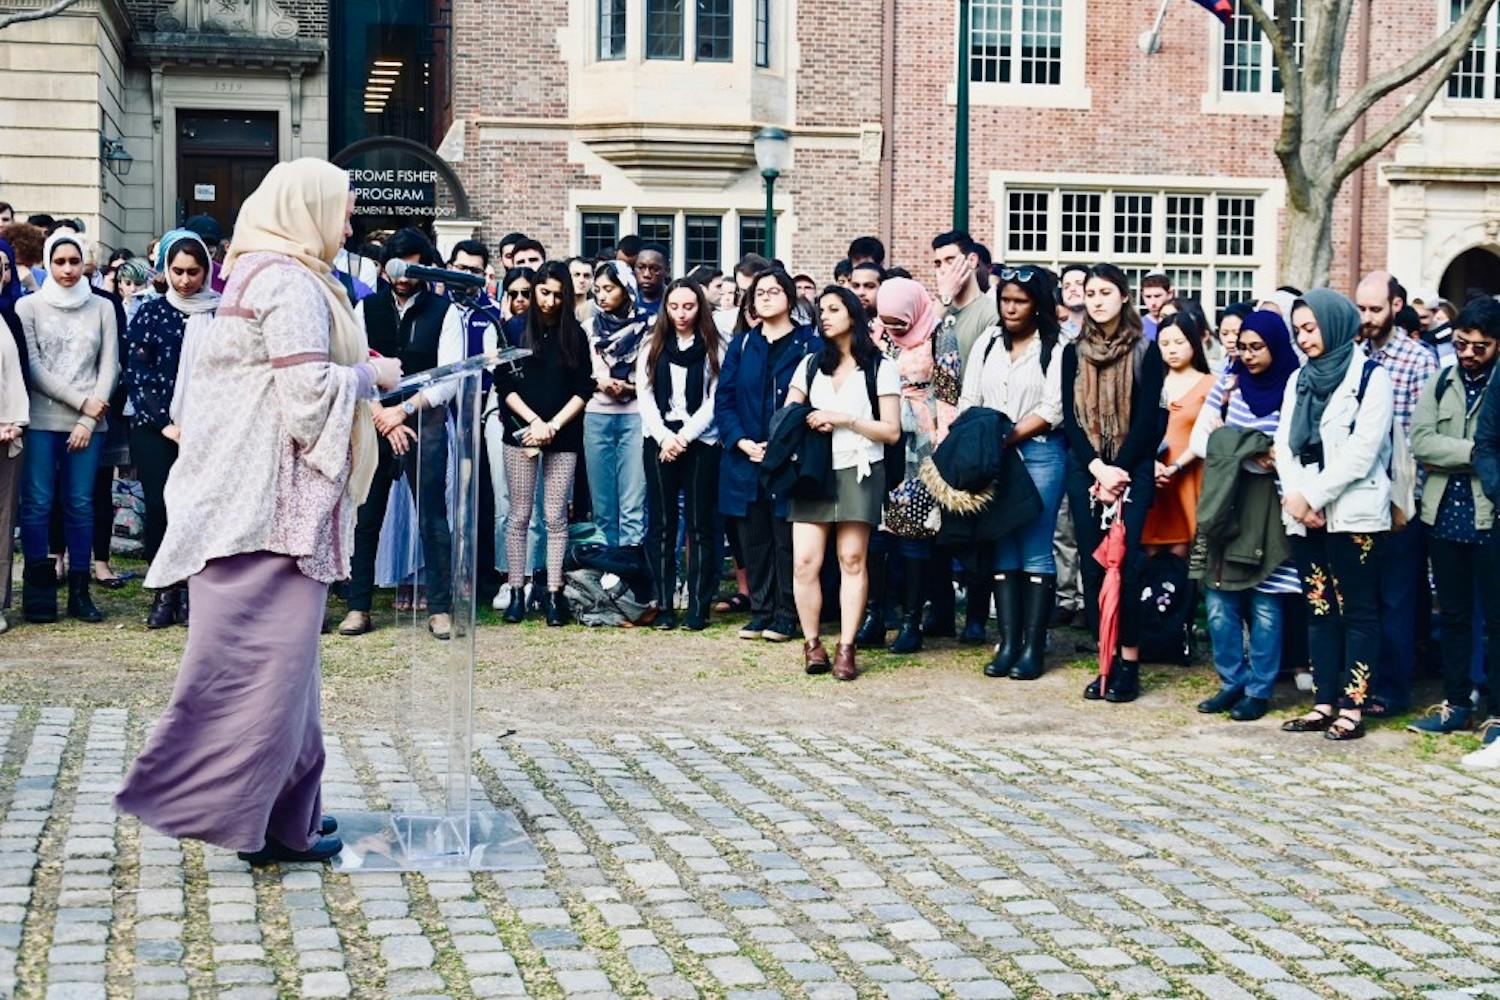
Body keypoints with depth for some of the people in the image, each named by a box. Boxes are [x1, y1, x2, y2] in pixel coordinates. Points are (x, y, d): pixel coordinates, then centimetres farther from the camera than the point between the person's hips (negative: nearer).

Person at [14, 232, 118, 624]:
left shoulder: (102, 308, 10)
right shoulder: (28, 306, 5)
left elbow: (109, 366, 6)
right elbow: (32, 367, -2)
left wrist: (88, 420, -4)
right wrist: (80, 401, -8)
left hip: (88, 424, 1)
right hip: (42, 420, -1)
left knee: (81, 504, 2)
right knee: (37, 503, -3)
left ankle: (79, 591, 7)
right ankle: (38, 590, 3)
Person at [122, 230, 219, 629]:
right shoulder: (150, 314, 6)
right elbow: (135, 374, 3)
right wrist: (165, 423, -6)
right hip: (157, 429, 0)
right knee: (160, 506, -5)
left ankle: (187, 591, 2)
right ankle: (166, 591, 7)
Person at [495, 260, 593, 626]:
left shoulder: (575, 335, 7)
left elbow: (584, 389, 4)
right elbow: (503, 383, 0)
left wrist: (553, 425, -7)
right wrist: (533, 421, -10)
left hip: (563, 436, 1)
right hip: (520, 432, -1)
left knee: (556, 516, 0)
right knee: (519, 516, 2)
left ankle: (553, 595, 2)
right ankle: (516, 592, 6)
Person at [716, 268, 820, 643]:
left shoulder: (809, 345, 0)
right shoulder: (742, 344, 12)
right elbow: (723, 398, 8)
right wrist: (741, 441, -7)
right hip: (745, 459, 4)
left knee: (787, 540, 0)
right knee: (753, 539, 7)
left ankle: (786, 616, 8)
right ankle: (760, 612, 16)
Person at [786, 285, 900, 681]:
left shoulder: (880, 368, 7)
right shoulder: (811, 365, 20)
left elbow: (891, 431, 1)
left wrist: (843, 419, -8)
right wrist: (811, 424, -7)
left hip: (858, 471, -3)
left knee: (852, 559, -6)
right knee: (804, 561, -8)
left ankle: (846, 648, -3)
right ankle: (812, 644, 1)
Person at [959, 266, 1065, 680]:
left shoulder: (1055, 347, -1)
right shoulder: (987, 343, 13)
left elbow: (1053, 409, -9)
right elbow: (969, 400, 10)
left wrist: (1011, 435, -15)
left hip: (1039, 454, -4)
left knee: (1036, 551, -3)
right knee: (1002, 550, 5)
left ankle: (1033, 647, 0)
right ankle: (1008, 642, 9)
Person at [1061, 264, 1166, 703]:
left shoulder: (1145, 351, 1)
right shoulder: (1075, 353, 10)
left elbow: (1147, 418, -4)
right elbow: (1071, 416, 4)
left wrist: (1116, 472, -12)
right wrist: (1097, 468, -10)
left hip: (1132, 470, -3)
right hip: (1085, 470, 3)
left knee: (1124, 562, -10)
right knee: (1093, 564, 2)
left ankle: (1129, 662, -4)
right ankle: (1106, 661, 8)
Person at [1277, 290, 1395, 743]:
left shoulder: (1370, 377, -4)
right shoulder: (1299, 379, 16)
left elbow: (1361, 452, -13)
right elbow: (1284, 443, 8)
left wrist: (1311, 496, -14)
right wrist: (1295, 497, -8)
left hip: (1353, 514, -6)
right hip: (1304, 515, 6)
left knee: (1357, 611, -3)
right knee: (1319, 610, 8)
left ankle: (1352, 707, -2)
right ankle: (1324, 702, 11)